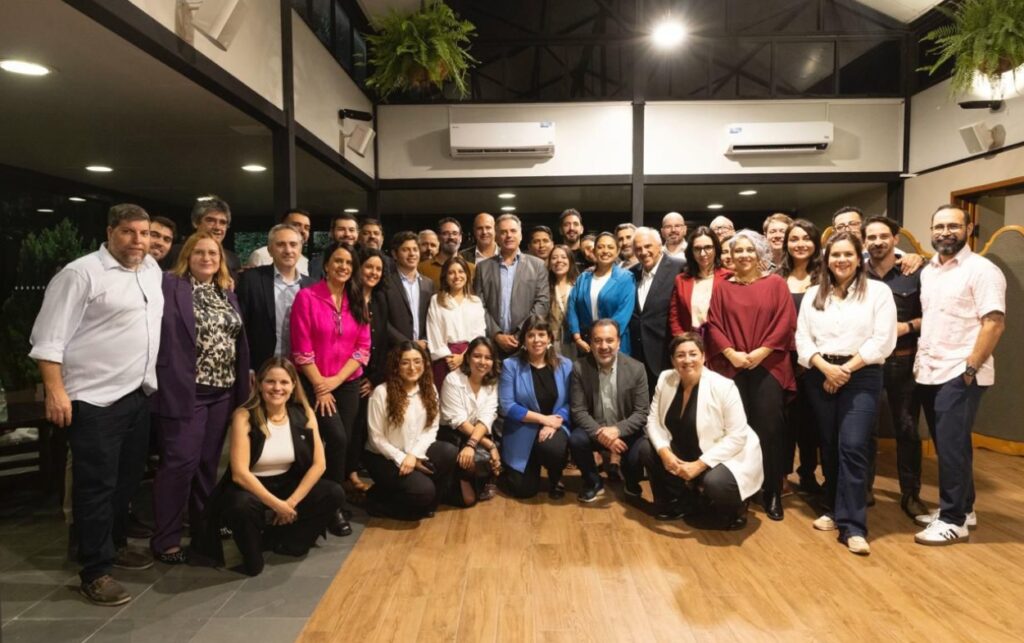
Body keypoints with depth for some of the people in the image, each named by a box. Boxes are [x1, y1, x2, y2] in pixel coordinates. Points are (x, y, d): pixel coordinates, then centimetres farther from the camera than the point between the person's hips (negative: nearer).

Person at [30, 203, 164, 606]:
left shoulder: (153, 269, 9)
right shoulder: (81, 273, -11)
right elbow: (49, 338, -13)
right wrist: (55, 391, -18)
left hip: (139, 395, 7)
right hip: (95, 398, -7)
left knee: (129, 478, 17)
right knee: (96, 485, 1)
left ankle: (115, 544, 35)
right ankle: (95, 572, 11)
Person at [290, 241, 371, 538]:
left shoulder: (357, 301, 6)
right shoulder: (307, 296, -7)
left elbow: (363, 348, 2)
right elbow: (302, 349, -10)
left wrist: (335, 381, -9)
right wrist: (320, 386, -11)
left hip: (348, 384, 4)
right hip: (315, 384, -4)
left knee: (345, 442, 5)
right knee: (337, 439, -17)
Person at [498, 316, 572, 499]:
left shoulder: (565, 365, 1)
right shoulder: (511, 365, -7)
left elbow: (570, 402, -4)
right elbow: (507, 406, -13)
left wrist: (553, 423, -22)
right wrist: (543, 418, -16)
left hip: (554, 427, 1)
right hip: (522, 433, -1)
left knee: (552, 447, -35)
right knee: (524, 490, -4)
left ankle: (556, 479, 3)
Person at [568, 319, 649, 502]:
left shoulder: (636, 368, -11)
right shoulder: (579, 368, -11)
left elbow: (642, 412, -10)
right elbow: (578, 411, -12)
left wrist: (617, 430, -27)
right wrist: (600, 433, -28)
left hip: (626, 432, 0)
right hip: (594, 430, 0)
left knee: (638, 457, -27)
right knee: (575, 440, -30)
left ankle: (631, 483, 14)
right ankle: (593, 483, 1)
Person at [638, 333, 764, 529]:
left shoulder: (723, 387, -22)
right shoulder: (665, 379, -7)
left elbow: (737, 437, -21)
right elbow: (654, 420, -3)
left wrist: (699, 465, -26)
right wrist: (664, 451, -22)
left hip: (727, 457, -5)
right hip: (683, 453, 6)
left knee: (714, 483, -35)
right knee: (645, 448, -11)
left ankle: (732, 511, 5)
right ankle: (681, 504, 8)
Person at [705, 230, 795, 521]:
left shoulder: (776, 284, 6)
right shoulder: (723, 287, 11)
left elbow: (785, 323, -2)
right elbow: (713, 324, 4)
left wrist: (761, 352, -12)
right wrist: (731, 353, -10)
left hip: (768, 367, -1)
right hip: (730, 367, 1)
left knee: (768, 428, -3)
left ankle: (772, 493, 9)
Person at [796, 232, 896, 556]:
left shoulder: (878, 292, 2)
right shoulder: (813, 295, 12)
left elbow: (882, 340, -6)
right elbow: (803, 339, 5)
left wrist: (846, 369, -11)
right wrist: (826, 367, -11)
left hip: (862, 377, -3)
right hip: (821, 377, 4)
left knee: (853, 447, -12)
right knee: (829, 447, 9)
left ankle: (852, 525, -9)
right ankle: (834, 509, 22)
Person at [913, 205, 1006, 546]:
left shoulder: (981, 270, -8)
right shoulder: (928, 271, 13)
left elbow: (995, 323, -14)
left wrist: (970, 368, -17)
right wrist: (920, 360, 10)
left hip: (960, 374, -7)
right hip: (930, 374, 7)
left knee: (952, 446, -4)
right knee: (946, 445, 13)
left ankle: (954, 520, 6)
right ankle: (962, 508, 26)